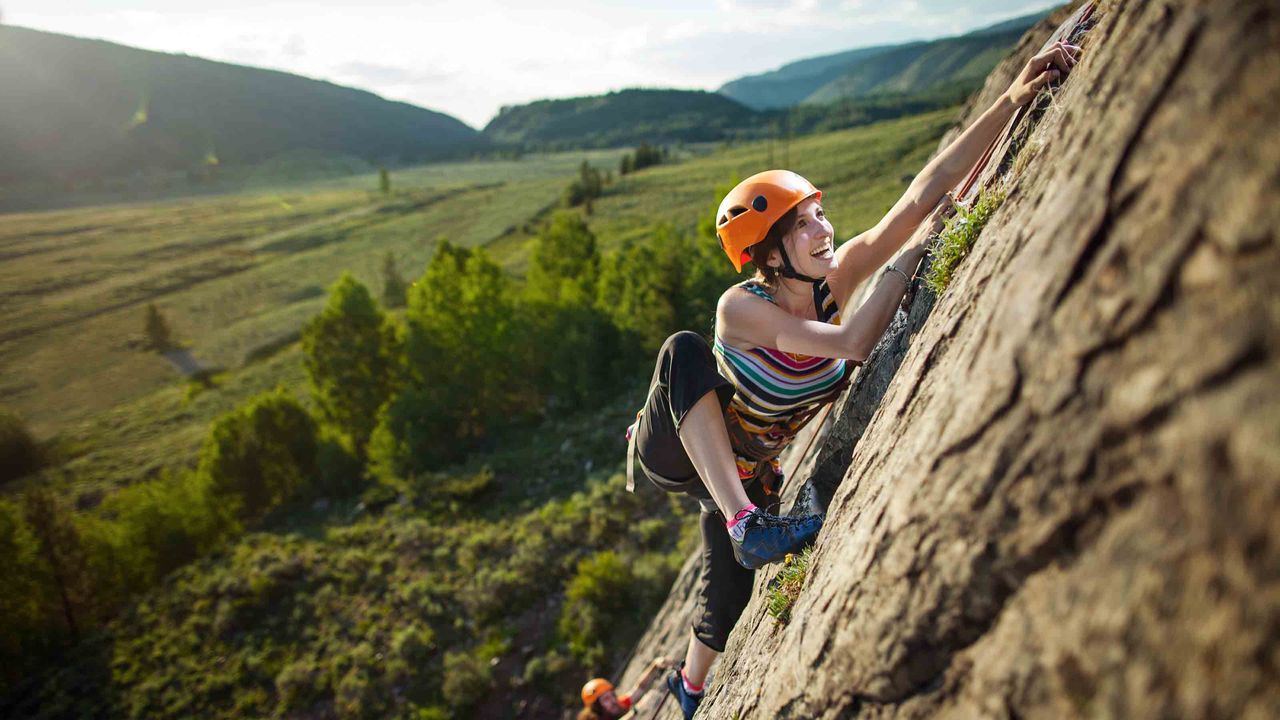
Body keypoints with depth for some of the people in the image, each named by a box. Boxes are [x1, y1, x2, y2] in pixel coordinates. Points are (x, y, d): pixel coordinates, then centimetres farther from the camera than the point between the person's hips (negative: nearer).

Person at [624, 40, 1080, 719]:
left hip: (744, 469, 5)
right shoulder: (740, 308, -33)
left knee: (732, 586, 10)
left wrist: (1013, 99, -33)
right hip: (671, 451, -5)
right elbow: (853, 342, -43)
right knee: (685, 351, -35)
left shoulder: (832, 281, -18)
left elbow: (923, 194, -27)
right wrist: (914, 251, -37)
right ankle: (742, 524, -40)